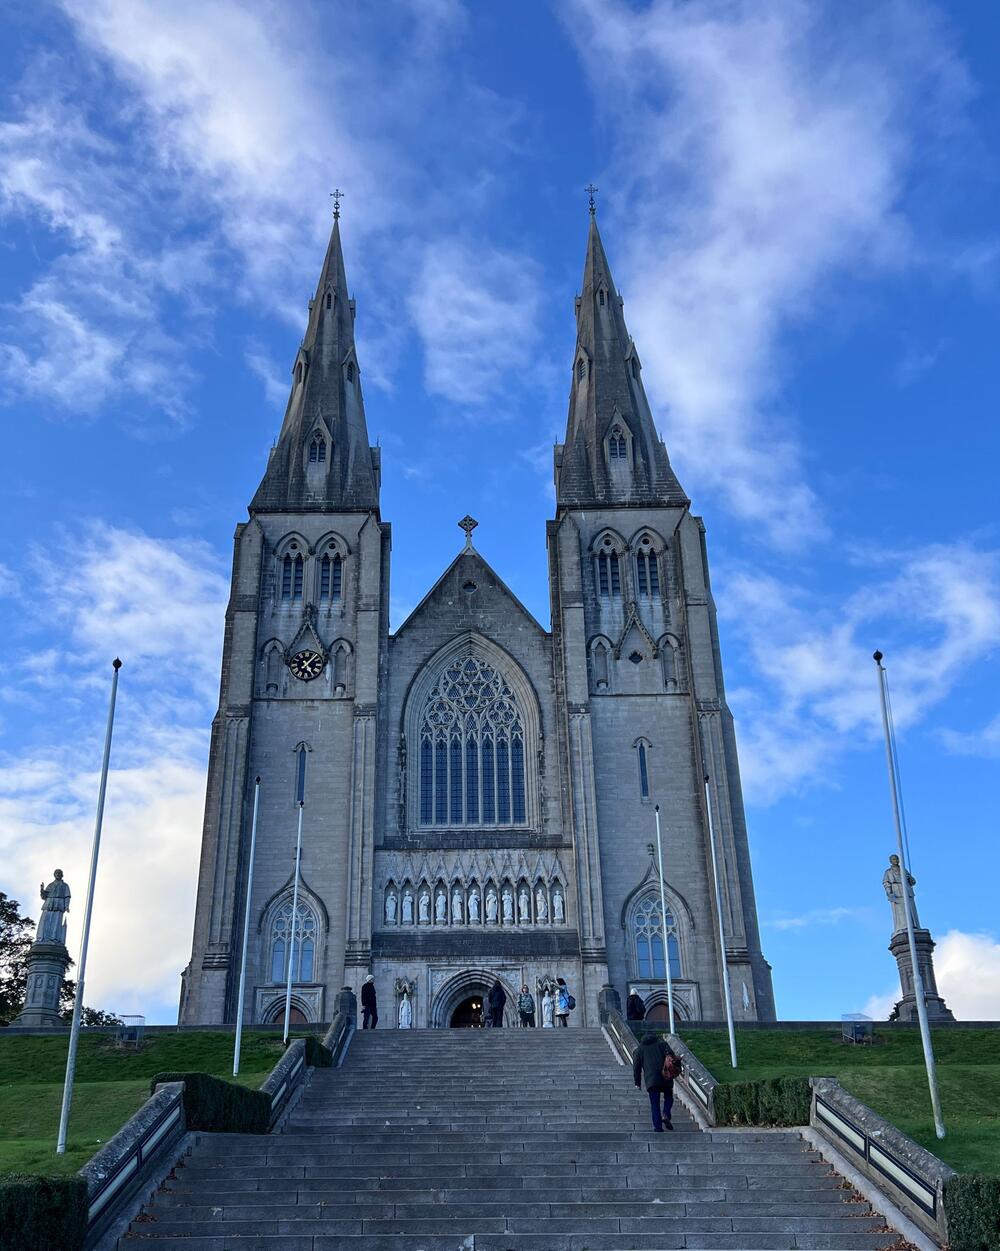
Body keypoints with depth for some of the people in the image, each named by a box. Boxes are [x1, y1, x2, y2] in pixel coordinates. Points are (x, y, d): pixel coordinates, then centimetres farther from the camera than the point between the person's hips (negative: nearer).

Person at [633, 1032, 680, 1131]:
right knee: (668, 1098, 18)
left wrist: (637, 1083, 15)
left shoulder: (639, 1049, 19)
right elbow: (671, 1055, -1)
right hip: (665, 1078, 0)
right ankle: (666, 1115, -7)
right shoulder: (661, 1043, 17)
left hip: (651, 1080, 0)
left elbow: (636, 1067, 13)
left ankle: (658, 1127, -1)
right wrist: (677, 1068, -6)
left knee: (654, 1104, 7)